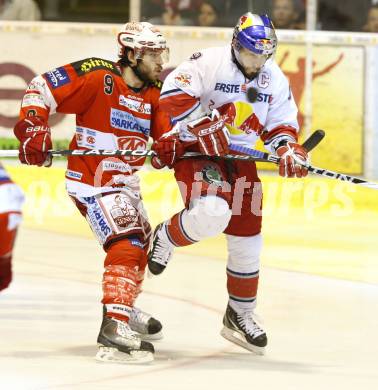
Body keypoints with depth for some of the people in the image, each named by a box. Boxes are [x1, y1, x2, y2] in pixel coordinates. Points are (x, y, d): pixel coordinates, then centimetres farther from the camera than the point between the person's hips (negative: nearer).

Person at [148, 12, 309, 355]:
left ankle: (240, 315, 23)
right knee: (212, 213, -33)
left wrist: (288, 149, -11)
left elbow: (281, 124, 10)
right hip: (195, 151, -6)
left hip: (240, 160, 7)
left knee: (247, 239, 7)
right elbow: (173, 94, -23)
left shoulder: (275, 80, 4)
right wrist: (205, 125, -29)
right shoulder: (210, 63, -16)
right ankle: (167, 237, 0)